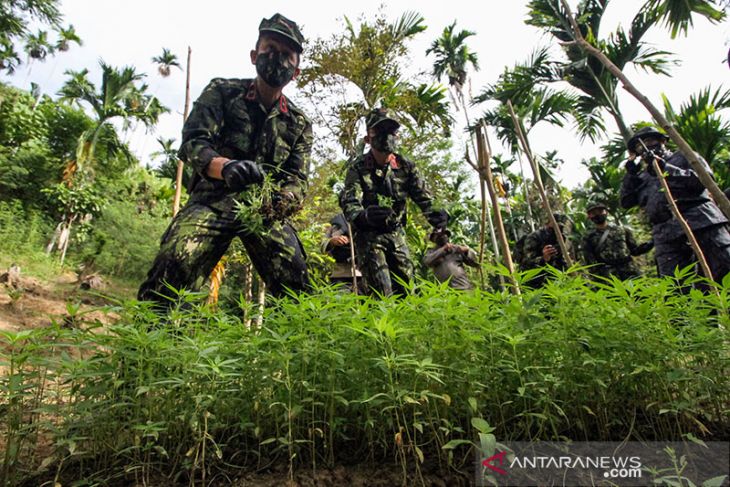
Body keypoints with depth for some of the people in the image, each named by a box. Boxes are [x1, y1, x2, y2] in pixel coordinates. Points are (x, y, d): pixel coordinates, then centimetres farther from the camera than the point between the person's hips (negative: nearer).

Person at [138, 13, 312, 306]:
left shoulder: (299, 123, 10)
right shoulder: (222, 92, 5)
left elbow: (297, 181, 2)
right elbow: (192, 143, -8)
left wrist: (278, 201, -24)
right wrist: (225, 166, -32)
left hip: (266, 208, 2)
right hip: (213, 200, -2)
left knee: (297, 288, -11)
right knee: (171, 274, -24)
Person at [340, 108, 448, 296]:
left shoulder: (406, 166, -3)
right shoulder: (358, 168, -14)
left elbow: (423, 197, -8)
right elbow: (350, 204, -26)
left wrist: (435, 214, -33)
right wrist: (364, 215, -51)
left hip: (397, 233, 4)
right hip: (369, 235, -4)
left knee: (406, 288, 9)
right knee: (382, 295, -10)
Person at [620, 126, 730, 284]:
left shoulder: (684, 157, 17)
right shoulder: (643, 177, 25)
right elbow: (626, 202, 16)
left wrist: (666, 168, -7)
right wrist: (630, 173, 10)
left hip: (701, 221, -2)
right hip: (666, 234, 3)